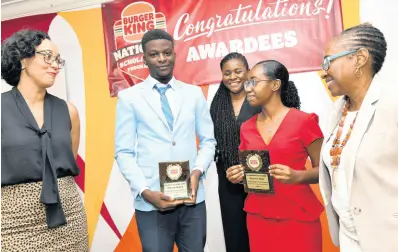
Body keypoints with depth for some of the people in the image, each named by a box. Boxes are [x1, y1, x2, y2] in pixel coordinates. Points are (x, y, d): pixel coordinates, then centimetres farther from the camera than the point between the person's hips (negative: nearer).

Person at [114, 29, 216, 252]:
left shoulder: (194, 93, 8)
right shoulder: (129, 97, 1)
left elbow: (208, 140, 10)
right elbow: (124, 152, -1)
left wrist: (198, 171, -8)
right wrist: (145, 192, -12)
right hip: (152, 202, -2)